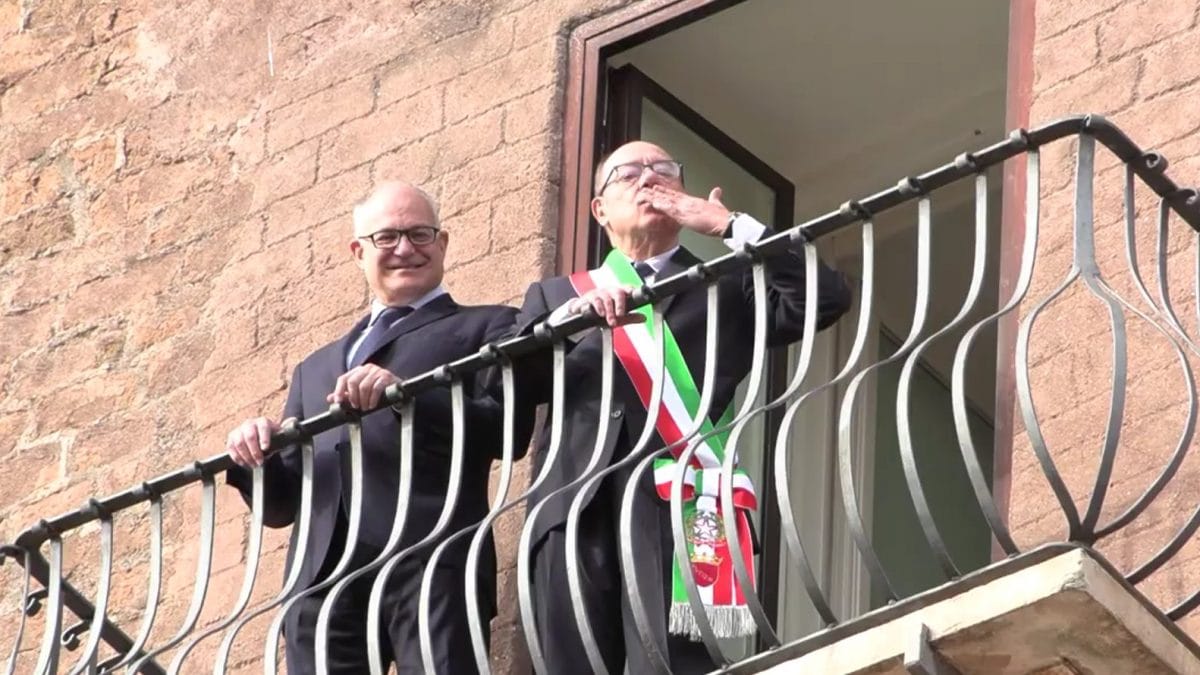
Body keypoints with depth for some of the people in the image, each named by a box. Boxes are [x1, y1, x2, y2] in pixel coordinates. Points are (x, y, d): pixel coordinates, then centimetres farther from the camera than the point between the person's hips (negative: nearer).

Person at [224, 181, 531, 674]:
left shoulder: (485, 328, 18)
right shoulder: (316, 369, 34)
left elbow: (510, 428, -1)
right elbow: (282, 504, 28)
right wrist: (258, 458, 5)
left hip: (431, 560, -4)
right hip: (324, 573, 5)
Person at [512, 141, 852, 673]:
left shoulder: (726, 289, 23)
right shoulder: (554, 296, 27)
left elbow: (825, 298, 5)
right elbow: (505, 384, 11)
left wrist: (729, 226, 7)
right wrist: (564, 321, -7)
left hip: (679, 505, -2)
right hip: (575, 508, 2)